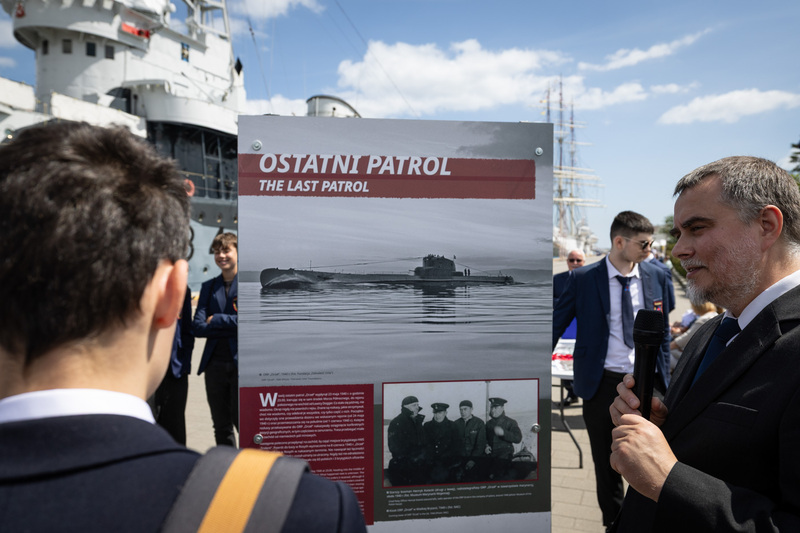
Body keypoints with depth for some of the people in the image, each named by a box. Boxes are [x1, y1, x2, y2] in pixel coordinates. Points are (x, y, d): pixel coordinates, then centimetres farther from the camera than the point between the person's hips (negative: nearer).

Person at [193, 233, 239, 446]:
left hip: (241, 363, -4)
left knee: (242, 421, -3)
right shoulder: (208, 287, 12)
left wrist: (217, 320, -6)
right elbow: (197, 327, 2)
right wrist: (232, 327, -10)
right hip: (215, 363, 5)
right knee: (221, 427, 13)